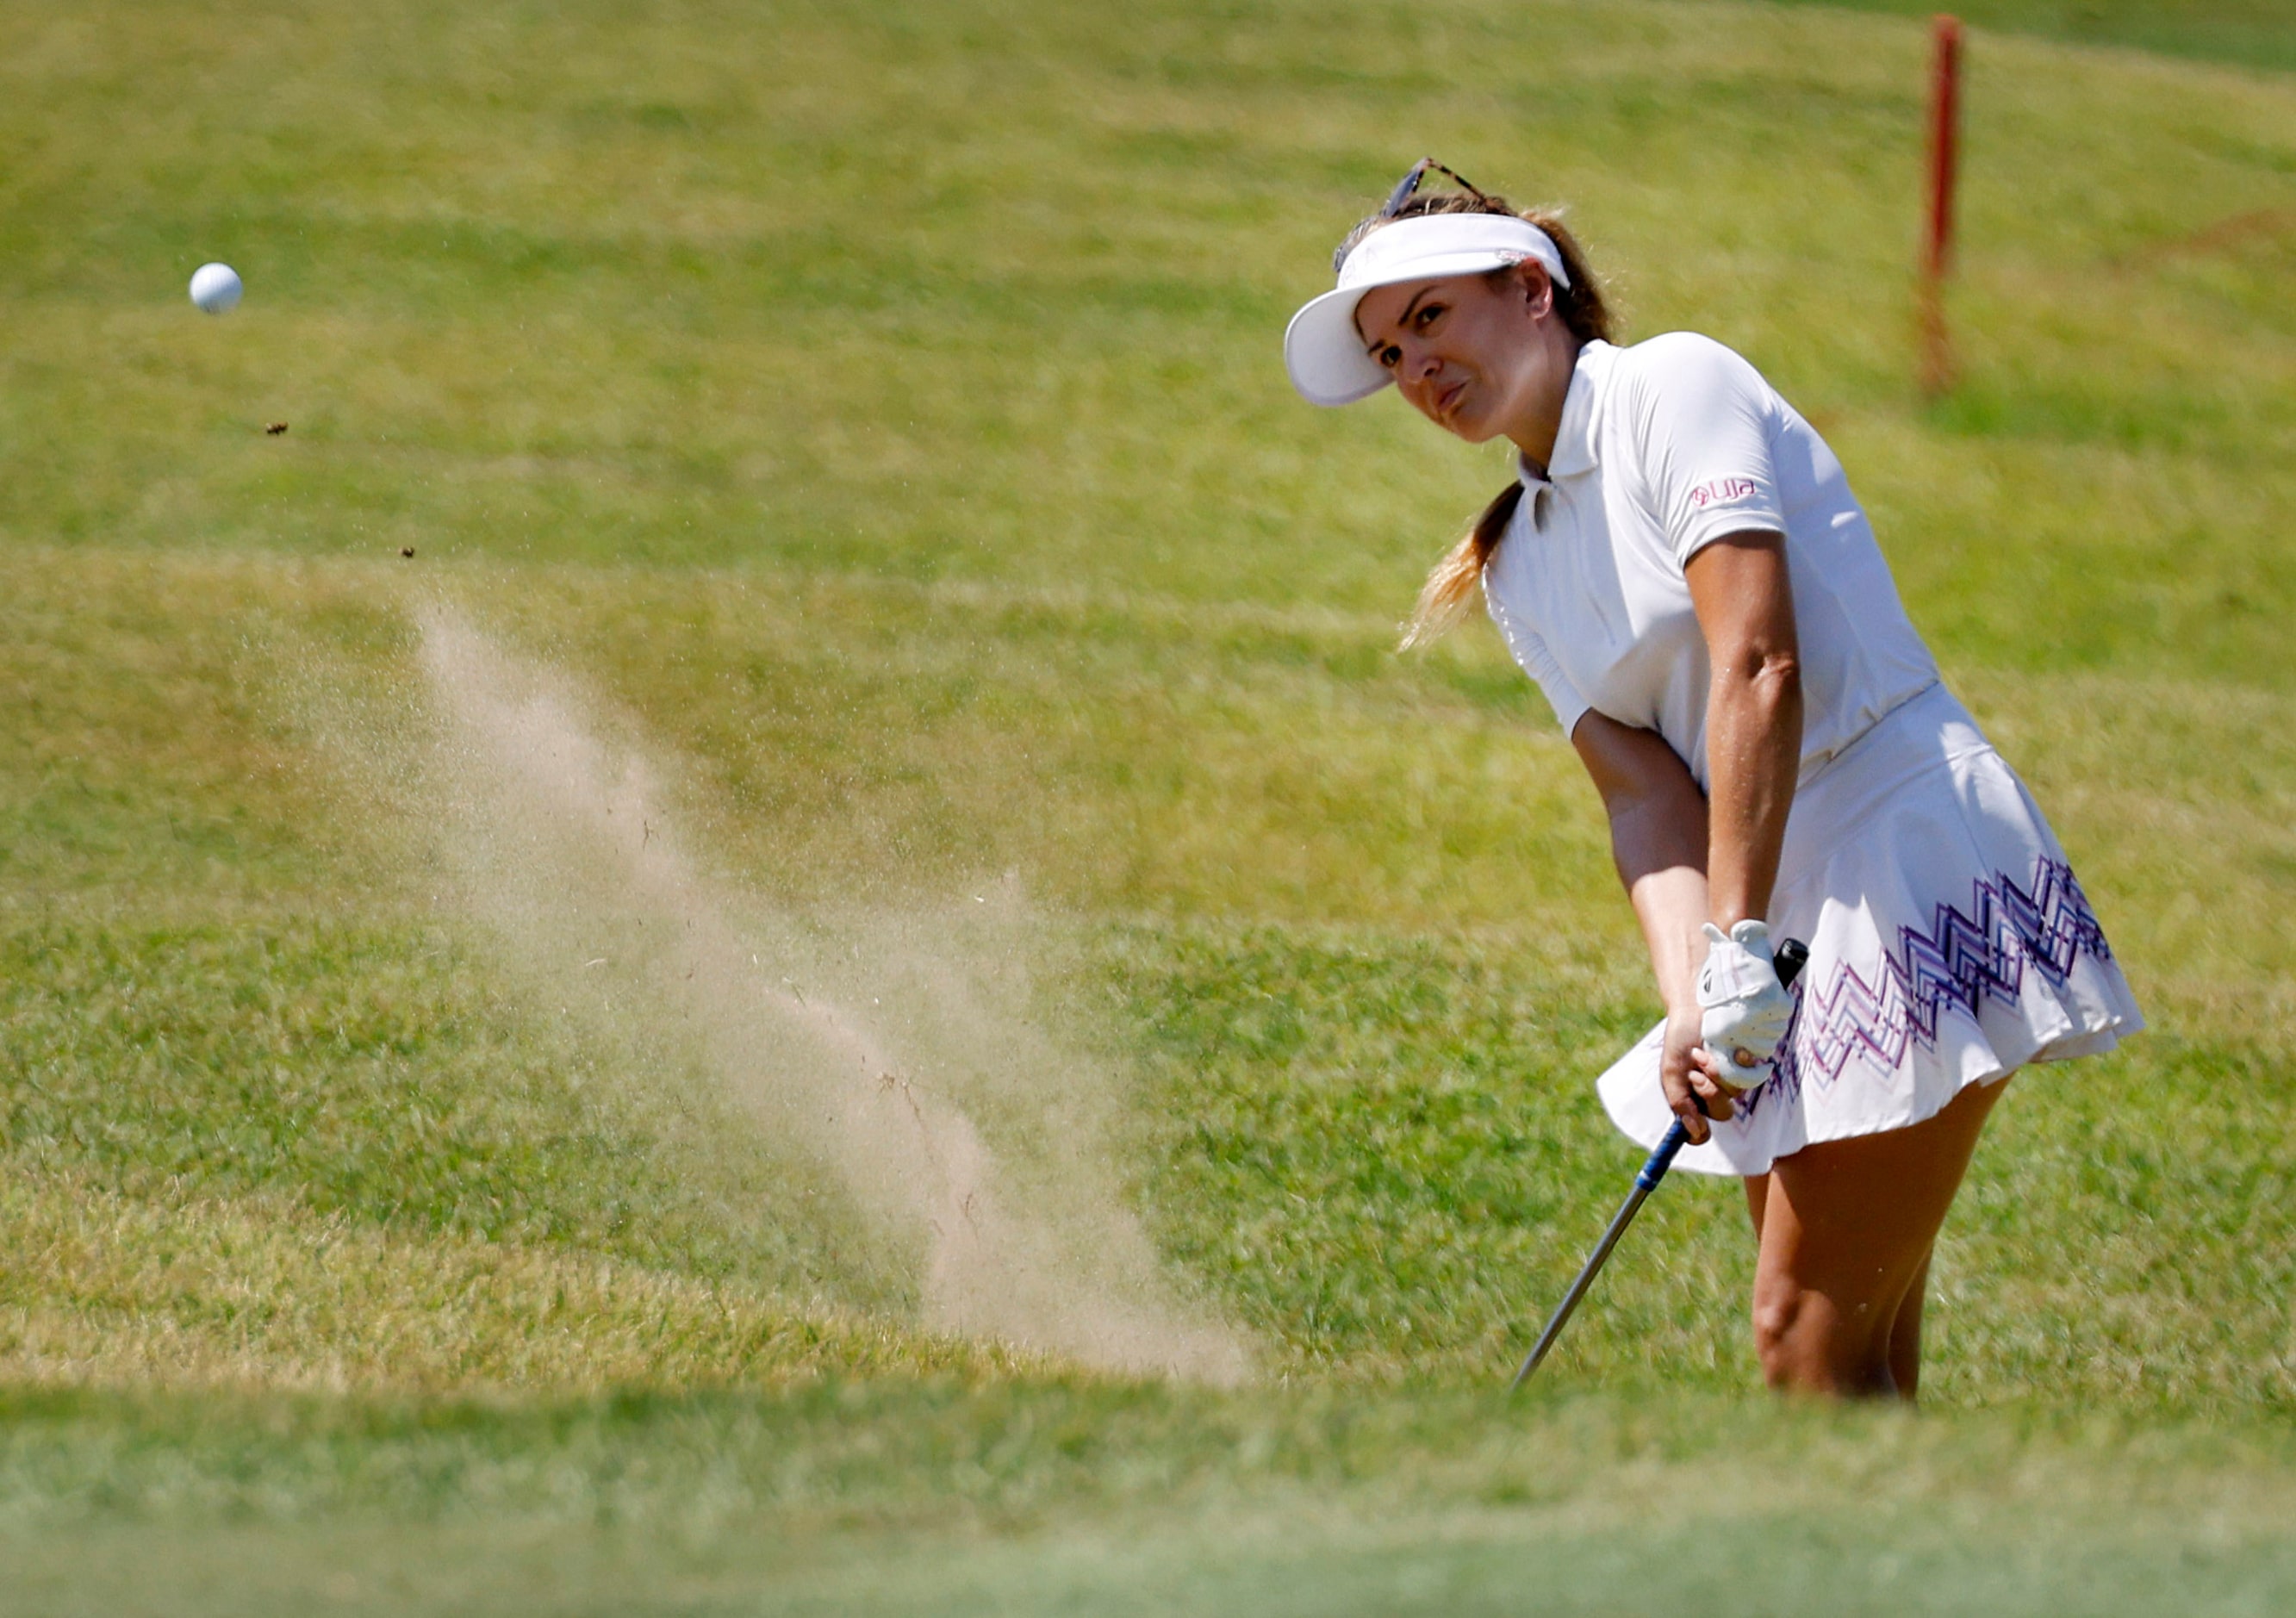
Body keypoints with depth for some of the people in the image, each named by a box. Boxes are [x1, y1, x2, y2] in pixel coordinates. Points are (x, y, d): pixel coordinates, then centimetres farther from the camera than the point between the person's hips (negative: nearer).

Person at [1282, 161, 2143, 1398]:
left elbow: (1758, 667, -18)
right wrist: (1690, 998, -16)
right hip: (1789, 914, 8)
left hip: (1916, 865, -8)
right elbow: (1646, 795, 3)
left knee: (1812, 1333, -13)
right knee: (1853, 1352, 6)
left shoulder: (1676, 388, -7)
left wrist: (1740, 947, -23)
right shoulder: (1519, 570, 15)